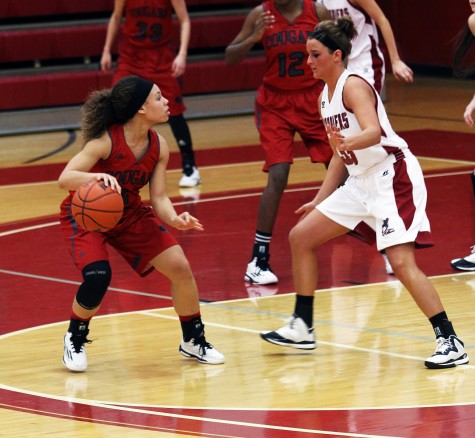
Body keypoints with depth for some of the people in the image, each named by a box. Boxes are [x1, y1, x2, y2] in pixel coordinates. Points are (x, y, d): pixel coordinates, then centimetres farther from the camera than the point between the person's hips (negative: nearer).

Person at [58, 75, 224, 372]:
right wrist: (96, 176, -54)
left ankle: (194, 341, 16)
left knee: (180, 267, -6)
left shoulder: (158, 146, -11)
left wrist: (174, 219, -32)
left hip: (130, 214, 6)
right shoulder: (106, 141, -28)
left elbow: (159, 197, -10)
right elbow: (64, 178, -34)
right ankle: (75, 341, 1)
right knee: (97, 277, -28)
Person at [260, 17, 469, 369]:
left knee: (402, 262, -21)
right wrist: (319, 202, 23)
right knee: (300, 236, 10)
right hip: (362, 182, 10)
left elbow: (373, 132, -32)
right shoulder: (326, 96, 12)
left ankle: (451, 343, -18)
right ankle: (302, 329, 19)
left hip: (393, 176, -10)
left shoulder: (353, 86, -15)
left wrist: (348, 142, -52)